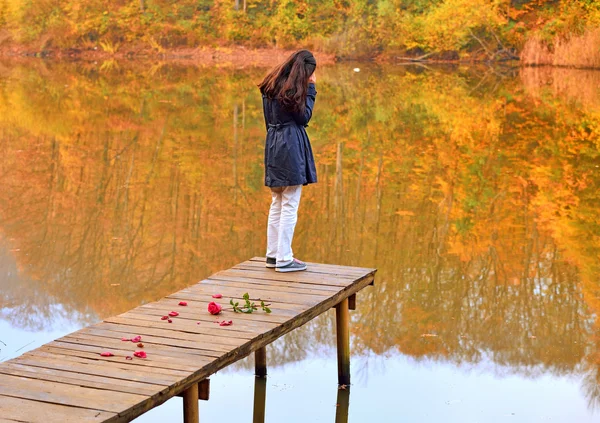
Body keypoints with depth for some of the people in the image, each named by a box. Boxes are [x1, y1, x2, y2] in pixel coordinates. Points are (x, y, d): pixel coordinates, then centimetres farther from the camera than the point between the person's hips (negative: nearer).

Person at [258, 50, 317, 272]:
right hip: (291, 147, -9)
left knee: (277, 204, 16)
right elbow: (304, 116, -6)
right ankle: (284, 259, 0)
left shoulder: (272, 85, 10)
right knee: (290, 206, -2)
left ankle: (273, 254, 21)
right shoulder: (291, 88, -17)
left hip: (273, 144, 9)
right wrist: (311, 89, -3)